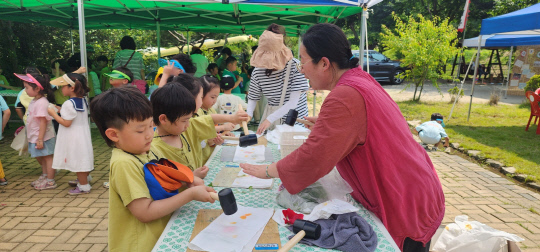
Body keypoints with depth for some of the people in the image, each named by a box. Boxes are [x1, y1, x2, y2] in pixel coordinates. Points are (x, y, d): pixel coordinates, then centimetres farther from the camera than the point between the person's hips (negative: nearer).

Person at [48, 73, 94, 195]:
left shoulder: (69, 104, -21)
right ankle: (82, 180, 36)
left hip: (73, 138, -9)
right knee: (82, 160, 21)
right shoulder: (83, 101, 5)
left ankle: (84, 186, 9)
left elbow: (66, 123, -21)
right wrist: (61, 111, 14)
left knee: (78, 162, 1)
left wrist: (54, 114, -11)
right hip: (83, 135, 9)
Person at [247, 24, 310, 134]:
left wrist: (270, 119, -27)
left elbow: (293, 102, -20)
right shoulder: (258, 71, -5)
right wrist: (248, 115, -16)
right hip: (271, 115, 3)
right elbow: (252, 98, 5)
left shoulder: (295, 66, -17)